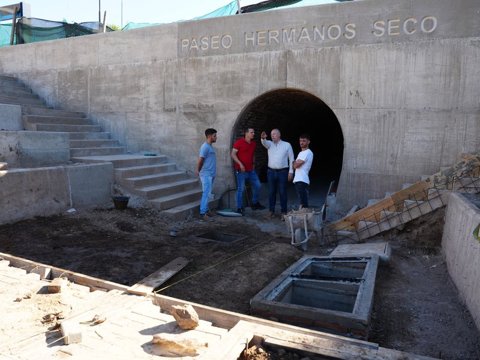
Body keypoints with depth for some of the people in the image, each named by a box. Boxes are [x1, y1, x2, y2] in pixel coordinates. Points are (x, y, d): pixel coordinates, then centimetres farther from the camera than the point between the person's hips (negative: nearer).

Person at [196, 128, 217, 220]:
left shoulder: (210, 146, 14)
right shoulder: (205, 147, -16)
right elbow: (200, 160, -17)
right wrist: (198, 170, -4)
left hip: (211, 174, 9)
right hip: (206, 174, -9)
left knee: (207, 193, 14)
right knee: (206, 193, -9)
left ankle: (206, 209, 23)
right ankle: (202, 212, -6)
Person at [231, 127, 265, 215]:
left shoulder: (254, 143, 11)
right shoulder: (239, 142, -8)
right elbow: (233, 154, -11)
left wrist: (253, 163, 13)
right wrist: (240, 164, -19)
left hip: (251, 170, 7)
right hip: (241, 170, -7)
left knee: (257, 185, 10)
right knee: (241, 189, -4)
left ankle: (255, 203, 28)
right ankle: (239, 208, 5)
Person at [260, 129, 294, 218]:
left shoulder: (287, 145, 2)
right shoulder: (269, 144, 8)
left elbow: (291, 159, 2)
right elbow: (264, 143, -16)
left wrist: (291, 171, -4)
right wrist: (263, 138, -40)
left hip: (283, 171, -2)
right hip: (271, 171, 3)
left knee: (282, 192, 0)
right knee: (271, 192, 6)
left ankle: (283, 211, 9)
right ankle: (271, 210, 14)